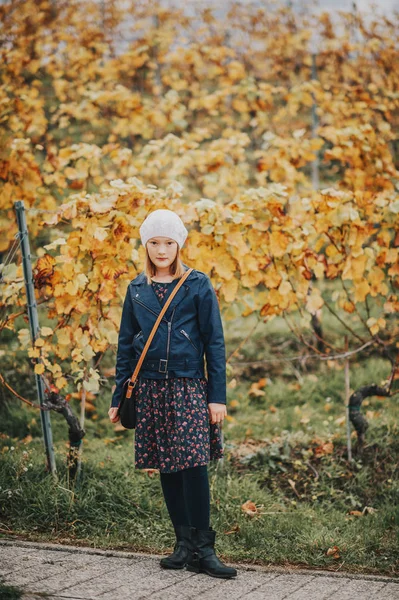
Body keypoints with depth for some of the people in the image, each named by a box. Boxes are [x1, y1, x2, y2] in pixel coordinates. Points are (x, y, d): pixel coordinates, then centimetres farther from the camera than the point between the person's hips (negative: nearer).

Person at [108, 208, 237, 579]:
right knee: (166, 468, 6)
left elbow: (214, 342, -2)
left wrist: (218, 396, -8)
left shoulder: (198, 285, -1)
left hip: (189, 388, -4)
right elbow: (126, 345, 14)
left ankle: (202, 550, -7)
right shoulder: (137, 289, 9)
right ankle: (184, 543, 15)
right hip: (151, 389, 4)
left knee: (193, 465, -12)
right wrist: (118, 398, 10)